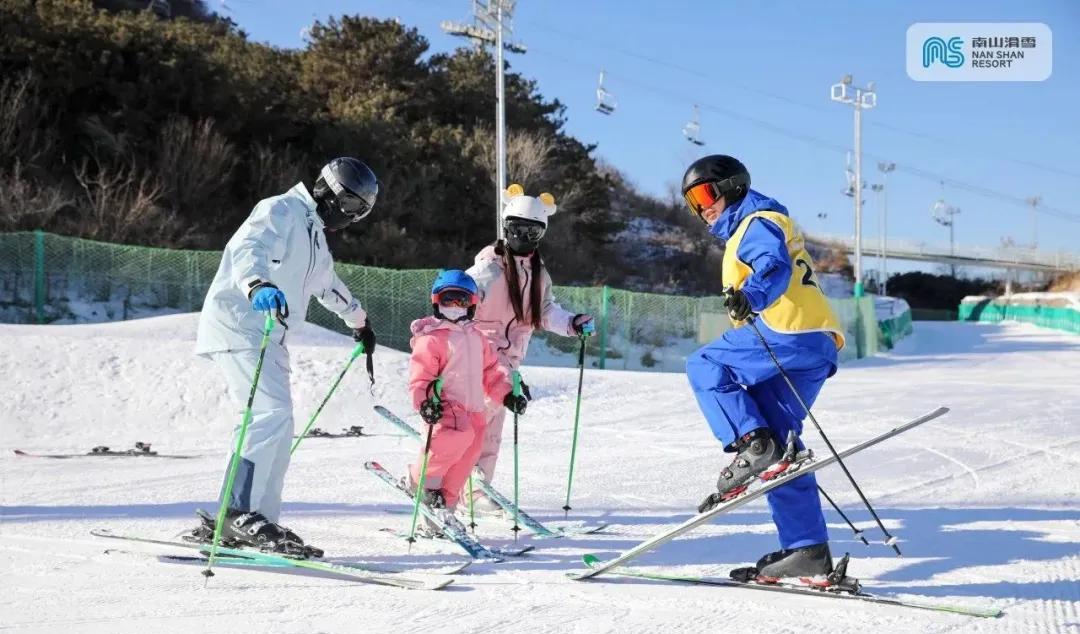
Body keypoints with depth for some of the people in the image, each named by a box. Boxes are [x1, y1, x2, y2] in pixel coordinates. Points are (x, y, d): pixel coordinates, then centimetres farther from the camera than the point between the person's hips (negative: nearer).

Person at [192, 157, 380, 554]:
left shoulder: (315, 237, 24)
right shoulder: (281, 211, -6)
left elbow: (329, 286, 43)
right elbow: (247, 247, -26)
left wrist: (359, 321, 56)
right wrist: (257, 285, -46)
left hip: (268, 337, 10)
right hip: (237, 325, -10)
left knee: (276, 427, 2)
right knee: (273, 413, -22)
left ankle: (250, 522, 2)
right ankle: (240, 513, -24)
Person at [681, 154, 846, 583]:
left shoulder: (757, 222, 3)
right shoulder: (745, 232, 34)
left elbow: (775, 267, -19)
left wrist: (750, 296, -38)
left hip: (790, 335, -10)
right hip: (812, 352, 10)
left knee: (704, 368, -7)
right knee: (780, 449, 7)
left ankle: (753, 448, -22)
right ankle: (807, 551, 4)